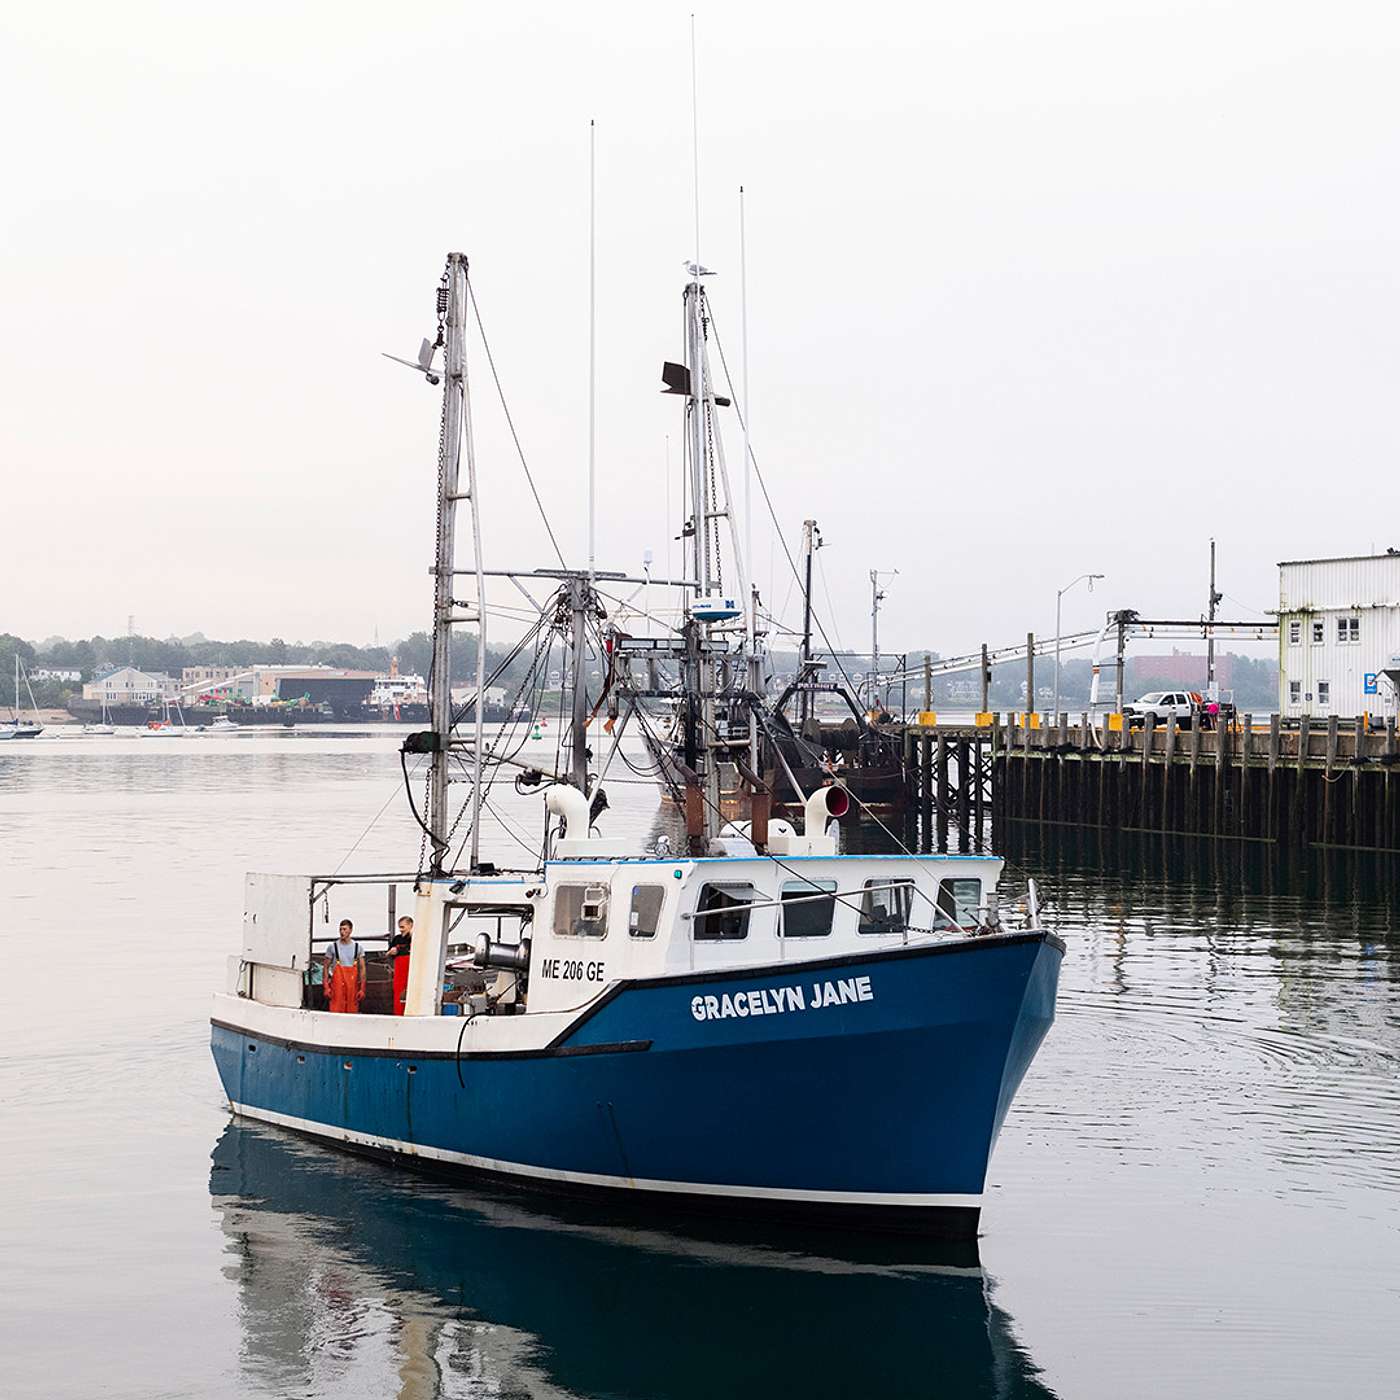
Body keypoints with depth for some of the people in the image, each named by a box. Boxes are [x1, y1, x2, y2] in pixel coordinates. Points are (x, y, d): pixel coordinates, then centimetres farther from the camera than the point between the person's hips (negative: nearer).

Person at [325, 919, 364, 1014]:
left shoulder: (357, 947, 9)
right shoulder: (333, 947, 5)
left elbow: (362, 968, 8)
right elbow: (326, 967, 6)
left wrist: (362, 988, 0)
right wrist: (326, 987, -4)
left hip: (352, 983, 2)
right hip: (337, 983, -2)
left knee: (352, 1011, 0)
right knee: (337, 1009, -9)